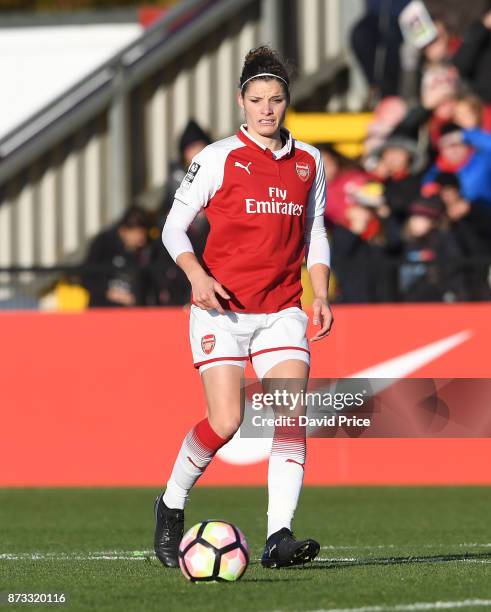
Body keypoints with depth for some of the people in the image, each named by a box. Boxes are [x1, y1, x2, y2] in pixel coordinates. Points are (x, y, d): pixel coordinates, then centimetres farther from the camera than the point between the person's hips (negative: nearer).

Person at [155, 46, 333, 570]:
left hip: (282, 311, 4)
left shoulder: (308, 162, 10)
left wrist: (320, 296, 6)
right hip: (223, 309, -4)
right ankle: (171, 506, 14)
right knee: (226, 422, -12)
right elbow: (174, 226, 1)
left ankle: (279, 536, -17)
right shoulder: (218, 158, -2)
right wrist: (197, 276, -15)